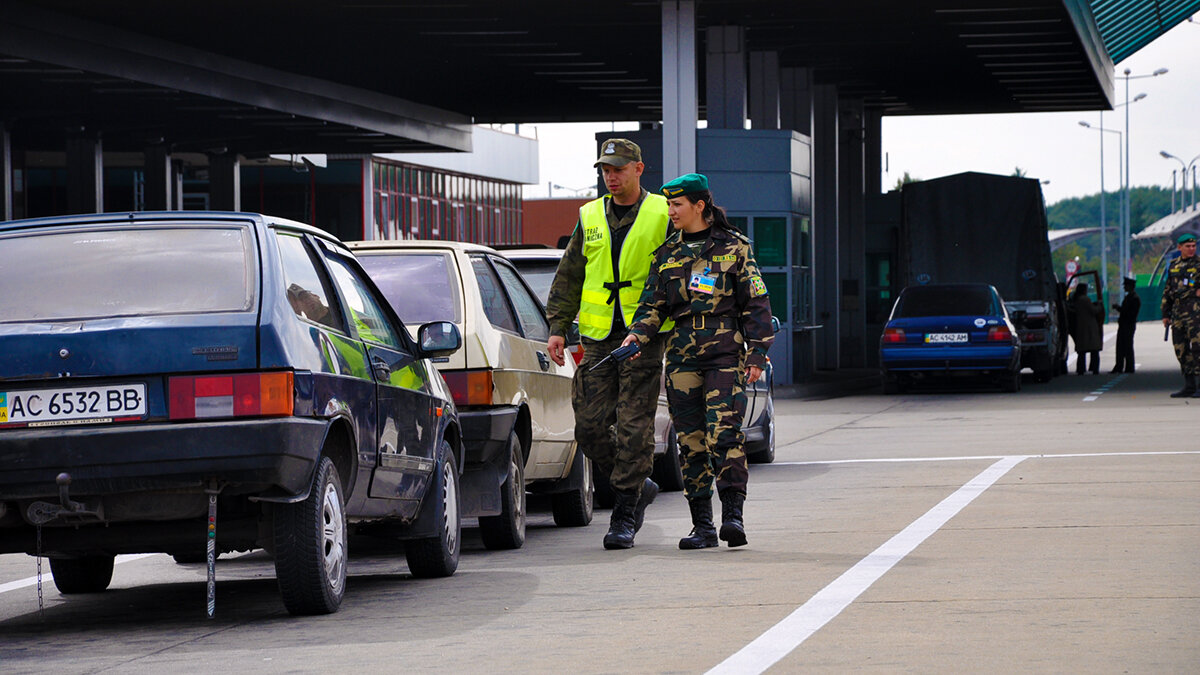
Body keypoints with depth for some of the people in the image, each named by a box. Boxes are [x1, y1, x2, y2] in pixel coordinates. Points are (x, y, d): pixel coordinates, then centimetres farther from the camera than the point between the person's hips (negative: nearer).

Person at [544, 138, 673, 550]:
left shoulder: (663, 215, 1)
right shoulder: (591, 217, 13)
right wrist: (558, 327, 8)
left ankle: (624, 517, -3)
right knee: (590, 426, -1)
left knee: (634, 427, -8)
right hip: (599, 339, 4)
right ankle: (638, 487, 20)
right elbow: (568, 277, 16)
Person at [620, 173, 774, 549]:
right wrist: (637, 335, -6)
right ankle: (702, 525, 5)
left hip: (725, 352, -4)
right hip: (681, 356, 4)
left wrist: (757, 353, -2)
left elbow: (755, 303, 4)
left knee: (724, 432, -17)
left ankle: (732, 514, -16)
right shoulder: (667, 254, 14)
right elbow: (653, 304, 13)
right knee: (691, 441, 1)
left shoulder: (733, 247, 4)